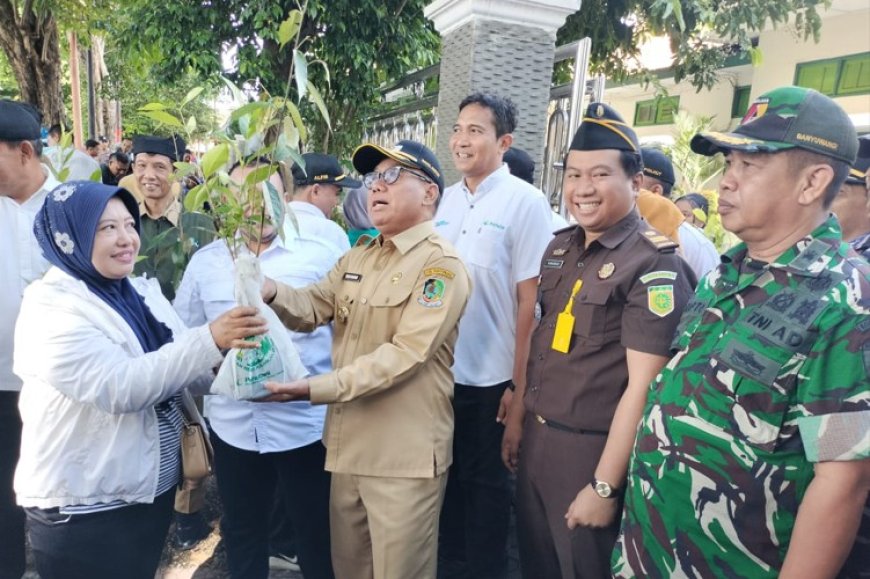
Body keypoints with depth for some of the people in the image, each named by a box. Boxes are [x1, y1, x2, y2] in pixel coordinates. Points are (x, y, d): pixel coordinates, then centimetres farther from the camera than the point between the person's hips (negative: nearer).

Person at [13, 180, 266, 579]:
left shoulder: (142, 292, 3)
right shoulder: (50, 308, -17)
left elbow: (181, 369, 4)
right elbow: (120, 387, -30)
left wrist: (229, 355, -16)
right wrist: (210, 340, -38)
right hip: (83, 507, -6)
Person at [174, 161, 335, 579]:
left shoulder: (317, 253, -6)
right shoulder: (205, 262, 3)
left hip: (307, 425, -2)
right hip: (233, 427, 3)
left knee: (318, 536, 15)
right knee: (242, 535, 23)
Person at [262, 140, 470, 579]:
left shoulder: (441, 265, -13)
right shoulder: (356, 258, 13)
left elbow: (405, 354, -23)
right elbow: (311, 308, 3)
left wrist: (317, 389, -27)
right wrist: (272, 291, -19)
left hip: (404, 457, -7)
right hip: (348, 446, 8)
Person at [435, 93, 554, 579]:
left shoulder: (526, 202, -11)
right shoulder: (445, 200, 5)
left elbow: (530, 300, -12)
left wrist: (520, 382, -12)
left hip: (492, 376, -5)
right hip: (442, 370, 5)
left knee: (487, 482, 12)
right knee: (450, 475, 20)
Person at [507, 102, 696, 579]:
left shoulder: (654, 264, -16)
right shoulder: (559, 248, 6)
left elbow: (642, 387, -19)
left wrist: (604, 486, -17)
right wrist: (516, 421, 14)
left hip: (592, 449, -6)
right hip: (535, 438, 7)